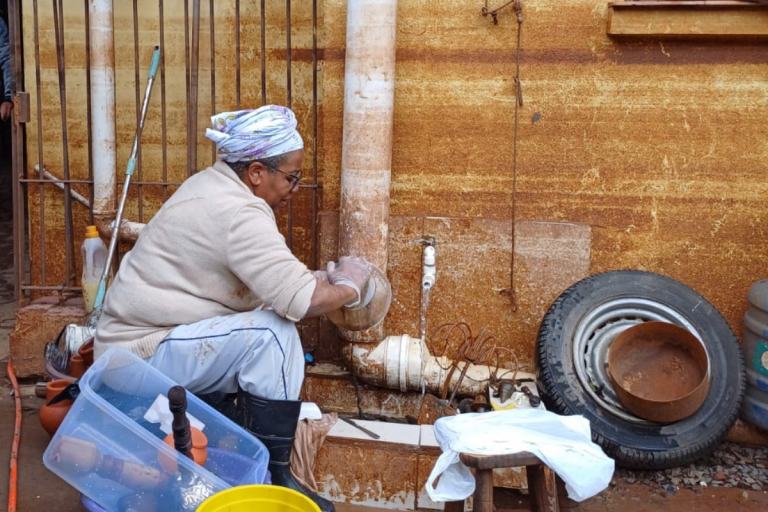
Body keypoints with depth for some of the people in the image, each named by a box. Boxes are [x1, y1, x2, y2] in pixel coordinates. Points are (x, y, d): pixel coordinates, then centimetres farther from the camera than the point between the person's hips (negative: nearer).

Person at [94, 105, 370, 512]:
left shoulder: (214, 186, 7)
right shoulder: (238, 213, -23)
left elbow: (272, 278, 16)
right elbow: (301, 301, -29)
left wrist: (319, 278, 5)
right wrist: (348, 286, -10)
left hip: (136, 337, 10)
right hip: (142, 356, -10)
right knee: (273, 334, -24)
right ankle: (272, 477, -13)